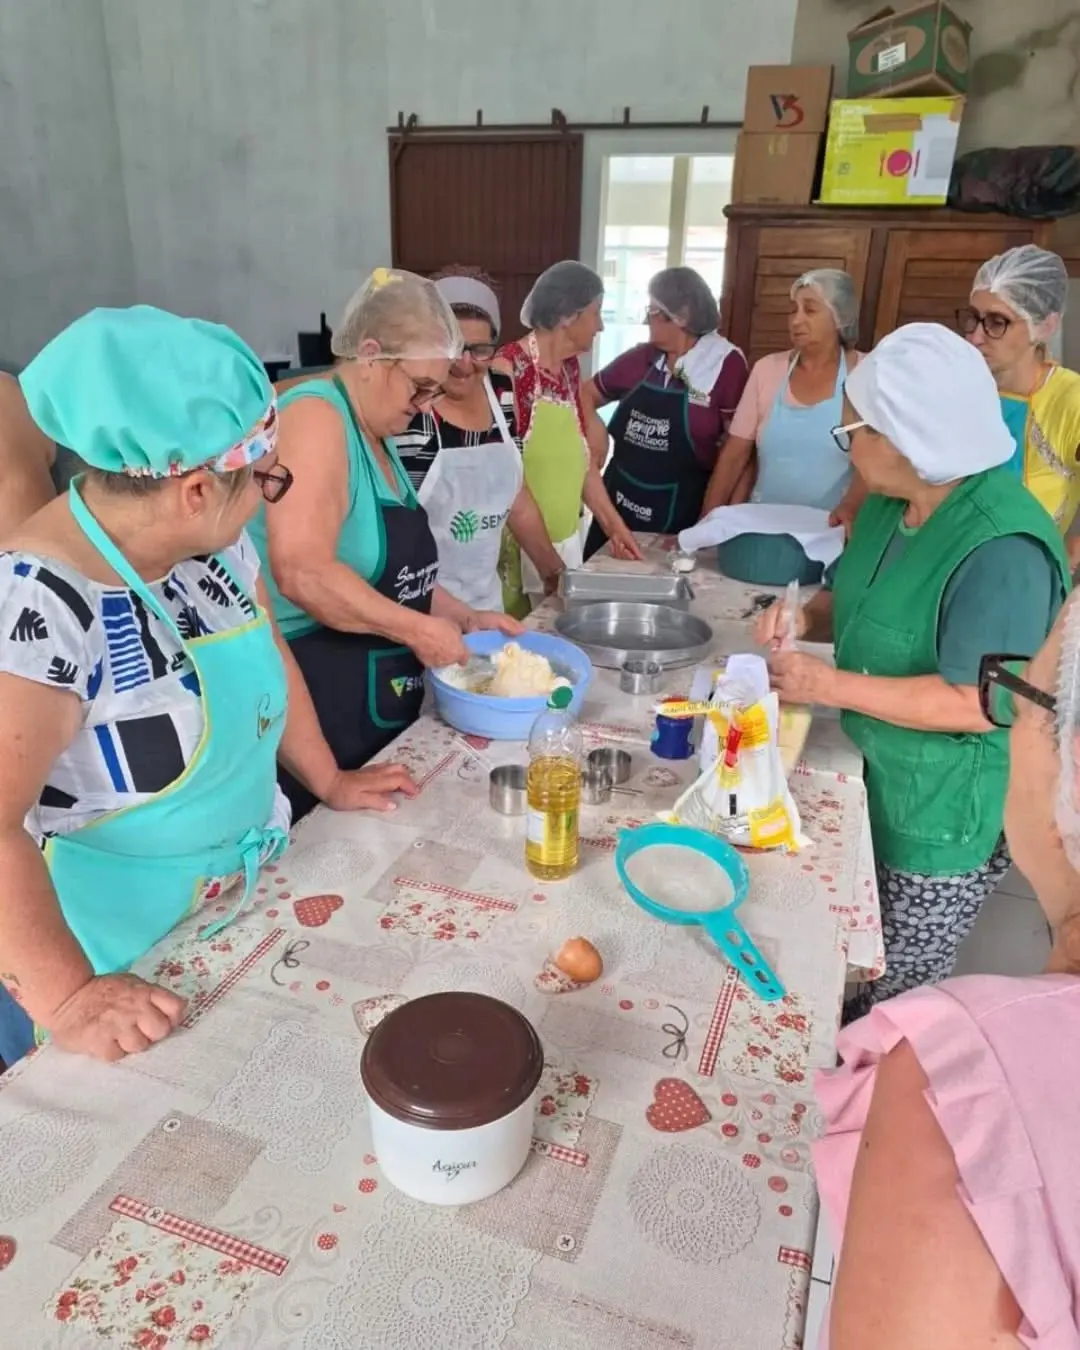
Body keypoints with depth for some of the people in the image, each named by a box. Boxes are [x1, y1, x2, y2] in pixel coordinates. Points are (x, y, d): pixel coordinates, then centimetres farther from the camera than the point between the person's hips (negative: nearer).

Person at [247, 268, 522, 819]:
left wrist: (466, 617, 12)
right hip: (315, 704, -9)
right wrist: (418, 630, -21)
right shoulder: (315, 416, -16)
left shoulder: (377, 434, 13)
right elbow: (303, 573, -28)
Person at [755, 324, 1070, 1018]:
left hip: (941, 818, -8)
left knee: (899, 1003, 13)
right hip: (871, 780, 9)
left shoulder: (1002, 549, -28)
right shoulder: (890, 503, 2)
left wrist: (831, 685, -26)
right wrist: (807, 617, -7)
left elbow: (978, 704, -29)